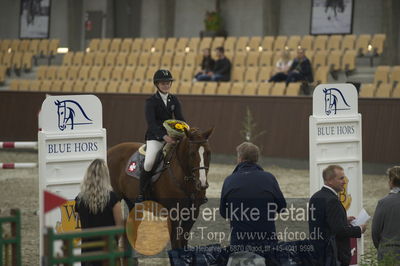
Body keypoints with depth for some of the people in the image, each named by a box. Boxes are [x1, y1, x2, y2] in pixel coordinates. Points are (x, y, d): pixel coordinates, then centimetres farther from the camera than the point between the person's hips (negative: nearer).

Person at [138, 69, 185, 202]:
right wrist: (163, 136, -32)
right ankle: (141, 193, -14)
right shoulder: (151, 101, -6)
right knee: (149, 162, -27)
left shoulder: (174, 100, 10)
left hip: (171, 135, 5)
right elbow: (151, 122, -17)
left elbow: (179, 118, 5)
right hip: (154, 137, -5)